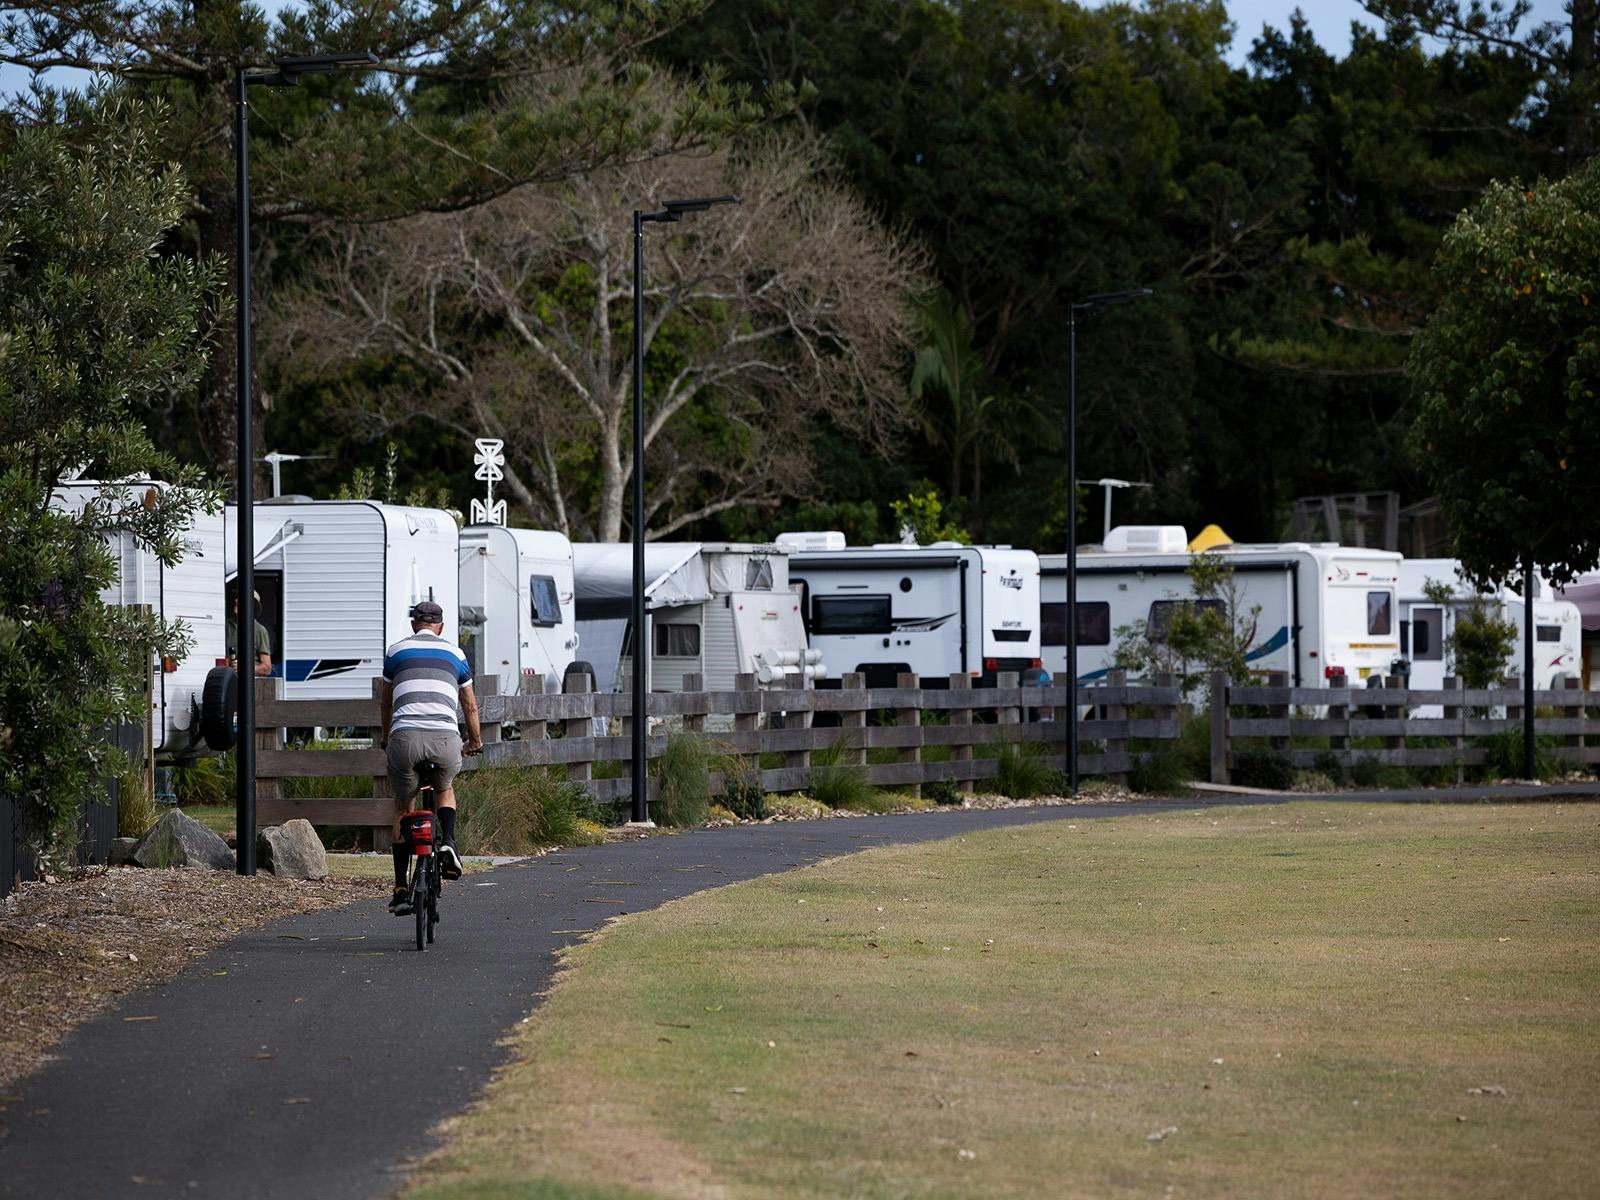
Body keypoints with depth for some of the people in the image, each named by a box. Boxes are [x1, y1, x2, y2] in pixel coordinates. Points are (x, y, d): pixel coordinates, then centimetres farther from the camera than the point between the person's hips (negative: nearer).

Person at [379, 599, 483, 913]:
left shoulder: (396, 651, 21)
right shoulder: (454, 654, 22)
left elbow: (385, 701, 32)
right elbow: (470, 705, 30)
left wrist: (387, 737, 49)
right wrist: (475, 741, 46)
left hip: (405, 736, -1)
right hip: (445, 737, 1)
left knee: (403, 807, 17)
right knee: (444, 789, 31)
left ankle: (401, 889, 11)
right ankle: (448, 844, 3)